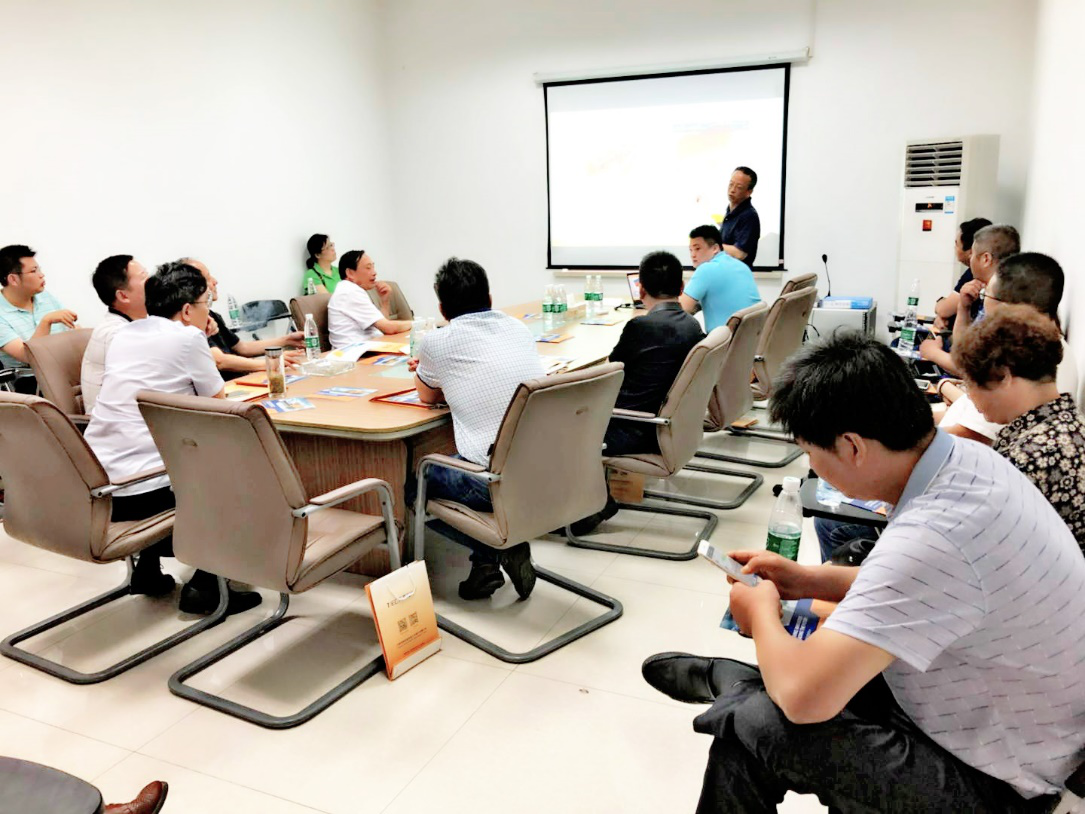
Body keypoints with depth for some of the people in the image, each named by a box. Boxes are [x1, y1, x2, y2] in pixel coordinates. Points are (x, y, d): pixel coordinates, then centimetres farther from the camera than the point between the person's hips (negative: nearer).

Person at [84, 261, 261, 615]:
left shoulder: (124, 334, 14)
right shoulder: (187, 336, -6)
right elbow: (217, 398, 4)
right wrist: (200, 339, 18)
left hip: (92, 488, 8)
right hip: (142, 492, -7)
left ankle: (148, 569, 36)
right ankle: (205, 585, 9)